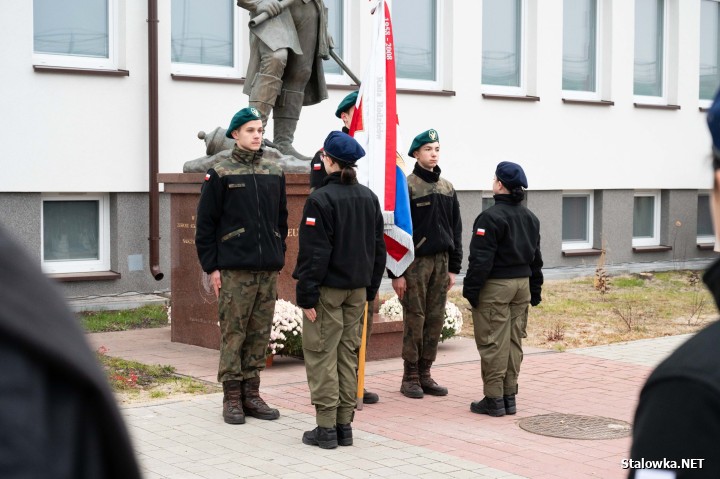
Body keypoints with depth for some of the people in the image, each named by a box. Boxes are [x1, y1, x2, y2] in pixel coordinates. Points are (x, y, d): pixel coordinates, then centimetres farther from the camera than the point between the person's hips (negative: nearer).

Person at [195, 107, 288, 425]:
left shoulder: (274, 173, 11)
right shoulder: (220, 174, -2)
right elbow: (205, 223, -2)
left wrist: (279, 258, 11)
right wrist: (211, 267, -6)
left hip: (268, 269, 5)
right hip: (234, 270, -4)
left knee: (260, 334, 8)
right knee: (233, 333, 0)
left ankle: (251, 394, 17)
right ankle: (232, 398, 8)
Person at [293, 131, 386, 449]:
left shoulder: (321, 199, -15)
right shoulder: (369, 198, 8)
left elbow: (314, 253, -17)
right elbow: (378, 247, 13)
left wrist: (307, 294, -13)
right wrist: (371, 286, 18)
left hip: (328, 290, -7)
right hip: (357, 290, 7)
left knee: (322, 356, 0)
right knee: (348, 355, 12)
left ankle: (326, 428, 2)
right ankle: (345, 425, 16)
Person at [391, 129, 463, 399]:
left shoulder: (447, 188, 12)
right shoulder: (406, 186, -6)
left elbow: (456, 229, 15)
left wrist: (454, 267, 10)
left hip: (441, 262, 6)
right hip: (415, 262, -6)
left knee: (435, 320, 7)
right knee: (414, 320, -1)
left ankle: (425, 374, 16)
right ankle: (410, 377, 7)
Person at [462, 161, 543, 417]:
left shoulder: (491, 217, -15)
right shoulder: (530, 218, 12)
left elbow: (481, 259, -18)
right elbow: (536, 257, 17)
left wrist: (471, 289, -13)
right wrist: (535, 290, 22)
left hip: (495, 287, -8)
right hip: (522, 284, 8)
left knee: (492, 343, -2)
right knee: (514, 342, 12)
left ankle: (494, 399, 1)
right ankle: (509, 396, 17)